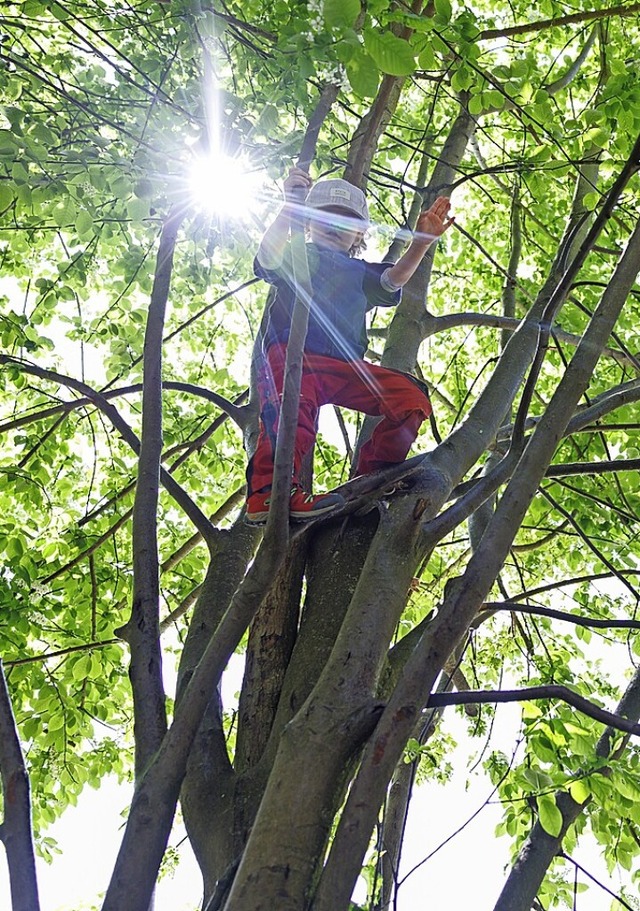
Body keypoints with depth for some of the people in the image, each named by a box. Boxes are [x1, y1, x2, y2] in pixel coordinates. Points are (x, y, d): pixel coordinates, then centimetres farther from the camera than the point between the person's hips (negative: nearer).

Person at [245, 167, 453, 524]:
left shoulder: (362, 273, 30)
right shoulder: (296, 256, 23)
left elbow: (394, 279, 7)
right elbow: (268, 257, -2)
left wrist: (421, 242, -13)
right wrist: (290, 205, -16)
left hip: (345, 368, 4)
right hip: (291, 355, -4)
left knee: (411, 396, -15)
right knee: (295, 407, -37)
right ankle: (268, 493, -50)